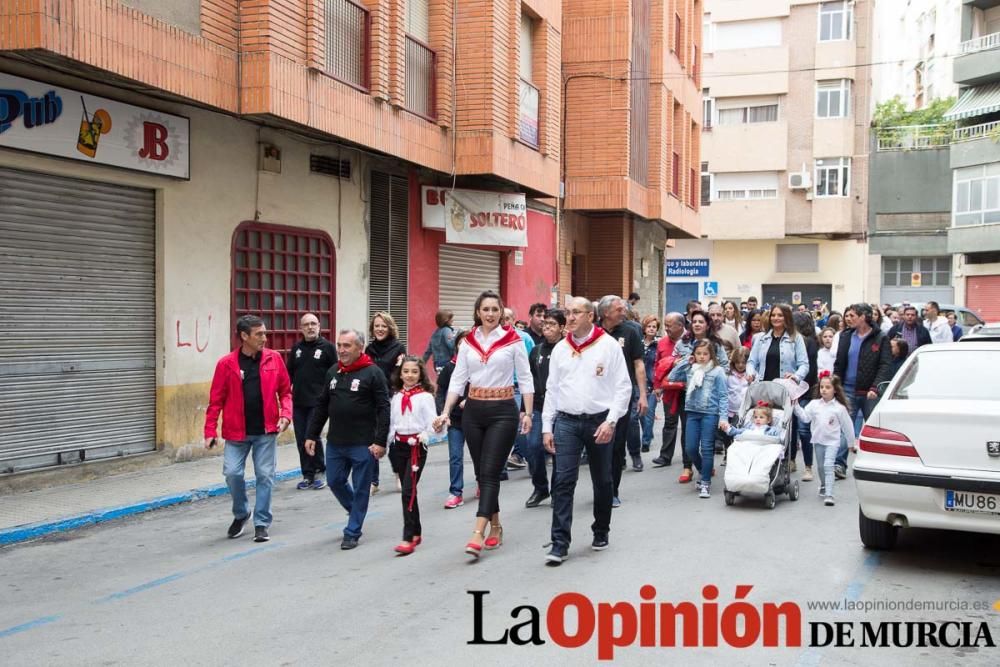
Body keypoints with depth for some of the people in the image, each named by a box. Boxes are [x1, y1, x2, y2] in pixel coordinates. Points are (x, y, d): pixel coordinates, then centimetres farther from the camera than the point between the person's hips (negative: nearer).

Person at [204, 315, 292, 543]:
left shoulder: (274, 358, 0)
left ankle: (262, 523, 16)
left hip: (266, 431, 1)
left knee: (265, 475, 4)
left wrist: (286, 414, -10)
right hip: (236, 432, -1)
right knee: (232, 473, -2)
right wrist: (210, 431, -6)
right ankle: (240, 515, 24)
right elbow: (216, 400, -2)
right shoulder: (226, 364, -5)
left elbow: (285, 391, 6)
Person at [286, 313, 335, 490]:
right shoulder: (296, 348, 12)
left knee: (313, 436, -9)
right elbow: (289, 373, 16)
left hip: (318, 402, -5)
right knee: (301, 440, 6)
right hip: (298, 402, 5)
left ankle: (319, 472, 9)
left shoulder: (327, 347, -1)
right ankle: (308, 475, 16)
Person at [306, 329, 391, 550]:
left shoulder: (373, 373, -8)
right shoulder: (333, 373, 10)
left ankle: (352, 532, 14)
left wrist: (380, 441, -16)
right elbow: (321, 406, 16)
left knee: (360, 489, 3)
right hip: (335, 442, 6)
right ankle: (357, 512, 38)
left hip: (363, 445, -6)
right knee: (335, 482, 12)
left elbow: (383, 409, -11)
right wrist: (311, 435, 12)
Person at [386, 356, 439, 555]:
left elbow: (432, 422, -10)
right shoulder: (396, 396, 9)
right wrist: (389, 443, 8)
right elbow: (391, 422, 13)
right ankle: (417, 532, 24)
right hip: (399, 445, 6)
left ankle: (408, 538, -10)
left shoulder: (425, 396, -6)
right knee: (408, 491, 12)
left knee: (408, 491, -12)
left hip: (416, 446, -5)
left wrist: (424, 436, -24)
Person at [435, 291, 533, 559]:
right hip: (473, 411, 4)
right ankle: (495, 527, 22)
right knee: (482, 473, 10)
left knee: (489, 472, -10)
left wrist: (528, 413, -4)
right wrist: (445, 412, -3)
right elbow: (457, 379, 5)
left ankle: (478, 535, -14)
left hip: (503, 411, -4)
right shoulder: (468, 342, 6)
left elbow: (525, 379, 0)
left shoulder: (513, 340, -3)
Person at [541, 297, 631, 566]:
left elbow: (623, 387, -4)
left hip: (599, 422, -2)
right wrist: (547, 427, 6)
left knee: (602, 481, 12)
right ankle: (560, 543, -5)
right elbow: (552, 390, 11)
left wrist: (611, 421, -13)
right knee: (562, 482, -6)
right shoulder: (560, 349, 8)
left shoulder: (608, 345, -3)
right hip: (566, 421, 2)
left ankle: (601, 533, 30)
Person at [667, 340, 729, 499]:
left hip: (710, 413, -4)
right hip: (692, 412, 4)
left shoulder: (717, 371, -4)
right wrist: (684, 361, 3)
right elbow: (672, 377, 5)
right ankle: (704, 472, 30)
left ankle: (706, 483, 6)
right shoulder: (689, 370, 8)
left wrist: (723, 417, -12)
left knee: (707, 448, -3)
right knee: (690, 448, 5)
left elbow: (723, 396, -5)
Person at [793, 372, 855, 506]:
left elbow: (847, 426, 0)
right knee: (820, 466, 17)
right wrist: (796, 406, -16)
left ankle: (829, 495, -17)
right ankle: (823, 485, 43)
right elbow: (805, 417, -6)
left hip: (832, 441, -4)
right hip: (818, 441, 4)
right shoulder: (814, 404, -1)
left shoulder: (839, 408, -7)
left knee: (828, 466, -16)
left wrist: (850, 443, 6)